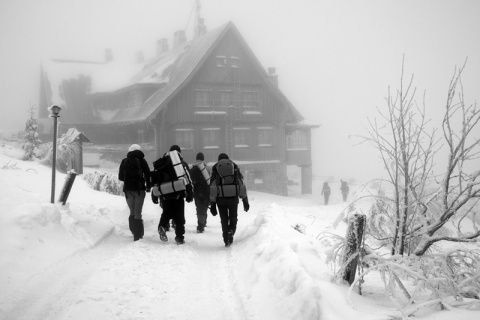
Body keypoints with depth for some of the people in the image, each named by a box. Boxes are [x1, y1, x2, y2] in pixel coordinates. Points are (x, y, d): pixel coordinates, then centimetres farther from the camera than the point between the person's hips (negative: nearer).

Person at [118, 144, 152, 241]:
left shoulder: (124, 161, 6)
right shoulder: (142, 161, 0)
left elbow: (120, 177, 9)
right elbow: (148, 175, -3)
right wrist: (148, 186, 12)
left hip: (128, 189, 2)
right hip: (139, 189, -2)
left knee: (132, 212, 16)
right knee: (138, 213, 0)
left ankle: (134, 232, 11)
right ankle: (138, 235, -6)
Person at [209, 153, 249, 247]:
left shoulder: (215, 169, 8)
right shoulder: (235, 168, 10)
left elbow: (212, 188, 3)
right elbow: (241, 185, 6)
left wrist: (212, 204, 5)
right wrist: (245, 200, 10)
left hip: (220, 199, 0)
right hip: (233, 198, 0)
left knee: (224, 220, 14)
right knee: (233, 218, 16)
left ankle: (226, 240, 12)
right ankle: (231, 232, -10)